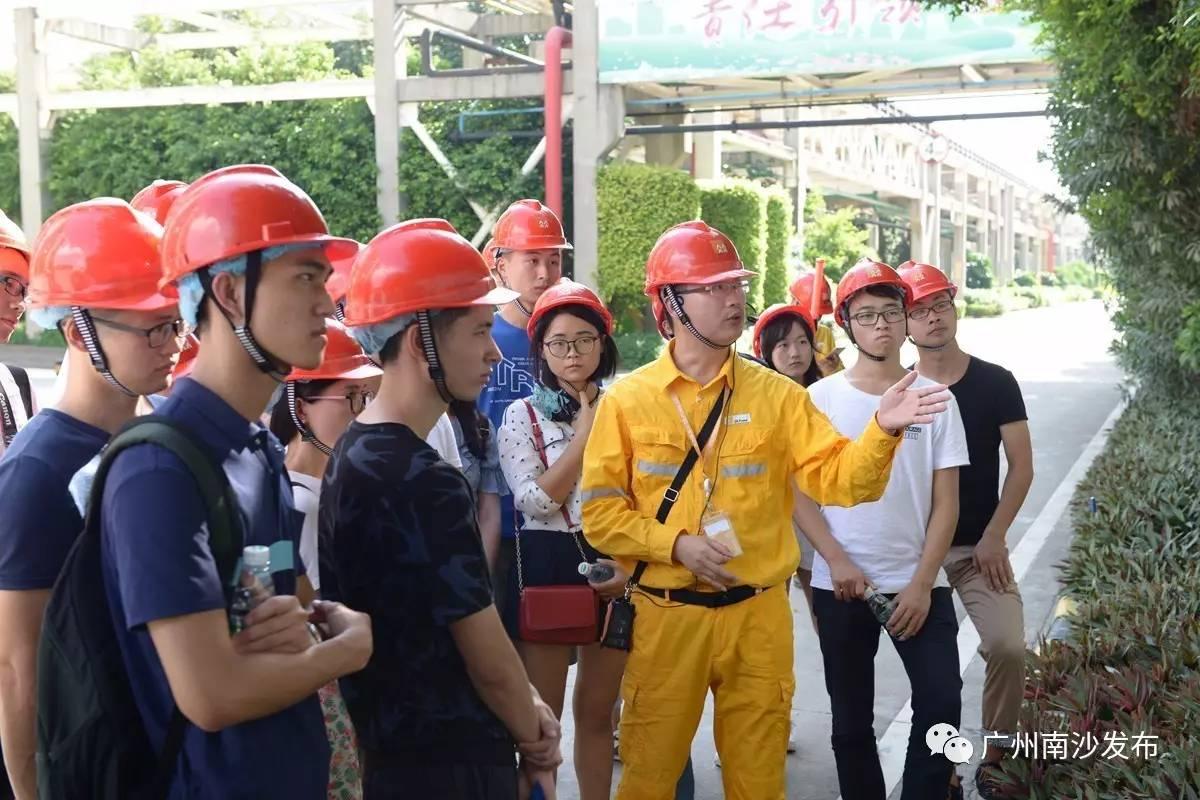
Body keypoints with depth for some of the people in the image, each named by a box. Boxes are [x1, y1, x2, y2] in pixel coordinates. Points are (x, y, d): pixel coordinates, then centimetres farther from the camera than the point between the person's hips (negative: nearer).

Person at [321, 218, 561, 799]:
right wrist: (535, 744, 1)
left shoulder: (350, 456, 5)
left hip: (385, 750, 9)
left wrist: (525, 709, 4)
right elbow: (489, 659, -16)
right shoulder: (426, 484, -24)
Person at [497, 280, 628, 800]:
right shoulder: (522, 416, -2)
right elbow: (537, 501, -14)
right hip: (547, 568, -3)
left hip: (615, 565, 3)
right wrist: (584, 433, -11)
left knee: (598, 711, 12)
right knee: (541, 715, 1)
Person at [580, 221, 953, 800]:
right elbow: (600, 511, -4)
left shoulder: (776, 394, 2)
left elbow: (838, 479, -5)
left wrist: (883, 430, -22)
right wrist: (675, 544, -17)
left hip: (756, 616, 1)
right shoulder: (627, 400, -2)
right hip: (665, 617, -1)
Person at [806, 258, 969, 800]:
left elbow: (945, 502, 0)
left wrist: (922, 583, -8)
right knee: (851, 721, 8)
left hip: (918, 583, 0)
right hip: (839, 585, 0)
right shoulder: (820, 398, 0)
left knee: (941, 702, -8)